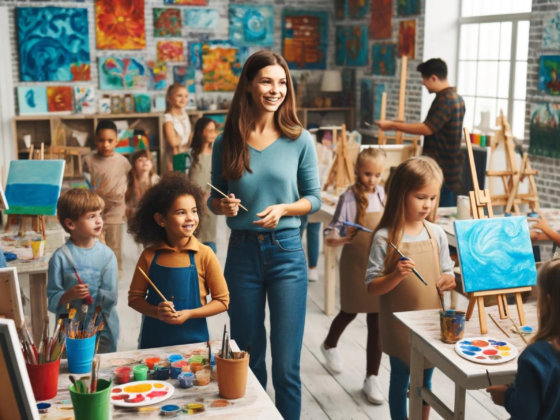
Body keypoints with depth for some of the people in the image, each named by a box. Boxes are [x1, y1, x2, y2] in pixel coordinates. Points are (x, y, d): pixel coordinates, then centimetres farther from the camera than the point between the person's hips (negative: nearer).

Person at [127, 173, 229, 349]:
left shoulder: (204, 254, -10)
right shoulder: (149, 256, -5)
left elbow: (222, 300, -5)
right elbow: (135, 297, 3)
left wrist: (189, 313, -17)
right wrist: (156, 312, -15)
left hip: (193, 339, -1)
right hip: (154, 339, 1)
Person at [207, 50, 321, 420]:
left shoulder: (299, 140, -4)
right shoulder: (227, 142, 0)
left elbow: (314, 199, 1)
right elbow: (214, 199, 8)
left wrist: (282, 209, -17)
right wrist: (223, 205, -14)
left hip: (287, 253, -1)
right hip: (242, 253, 2)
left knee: (286, 364, 0)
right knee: (249, 358, 15)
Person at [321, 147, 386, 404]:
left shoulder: (382, 194, -2)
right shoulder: (349, 198, -16)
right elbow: (330, 237, -19)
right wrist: (342, 239, -40)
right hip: (356, 265, -3)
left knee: (376, 321, 4)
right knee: (350, 312, 18)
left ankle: (372, 378, 15)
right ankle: (330, 345, 49)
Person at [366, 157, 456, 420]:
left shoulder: (437, 234, -2)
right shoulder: (384, 238, -14)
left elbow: (446, 273, 8)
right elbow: (372, 287, -13)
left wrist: (449, 281, -14)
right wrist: (396, 276, -30)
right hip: (400, 327, -4)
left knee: (425, 380, 19)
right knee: (400, 379, 12)